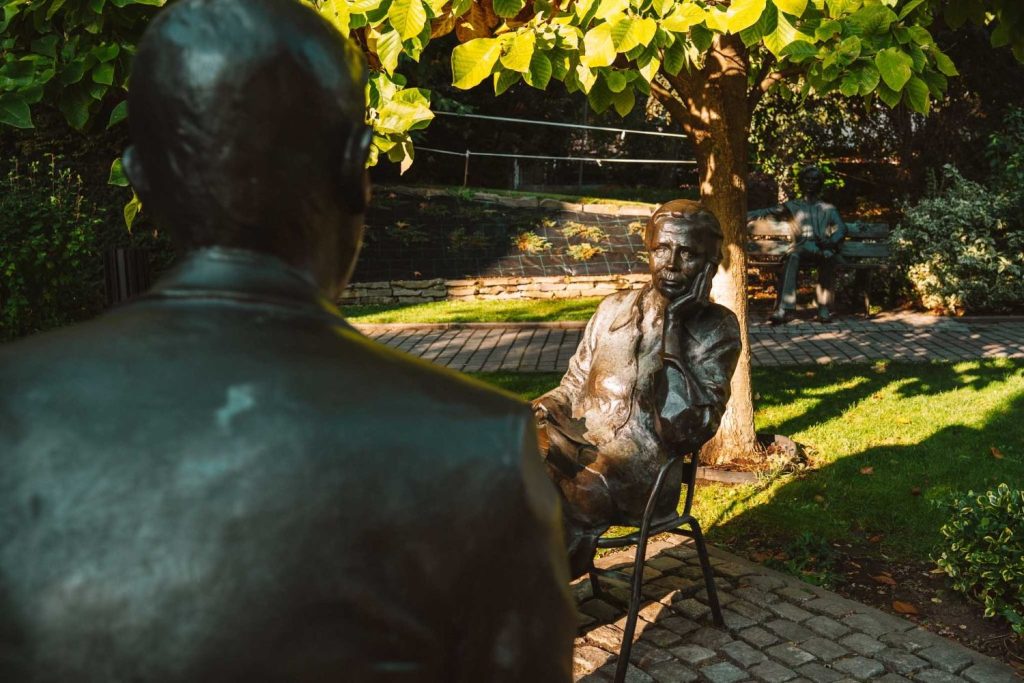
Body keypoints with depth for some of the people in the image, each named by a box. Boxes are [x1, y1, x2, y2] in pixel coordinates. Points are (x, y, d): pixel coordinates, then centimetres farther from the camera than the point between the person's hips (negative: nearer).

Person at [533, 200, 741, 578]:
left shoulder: (716, 327, 0)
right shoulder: (615, 307, 14)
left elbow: (691, 429, -12)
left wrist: (669, 333, -16)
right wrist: (540, 408, -3)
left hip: (641, 465, -5)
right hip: (579, 440, 5)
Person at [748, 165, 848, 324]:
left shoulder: (828, 209, 27)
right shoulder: (792, 206, 28)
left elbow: (841, 229, 12)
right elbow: (767, 213, 17)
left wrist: (830, 242, -11)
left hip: (823, 249, 0)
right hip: (802, 247, 0)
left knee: (828, 257, -37)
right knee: (792, 256, -37)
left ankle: (824, 308, -40)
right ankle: (783, 309, -50)